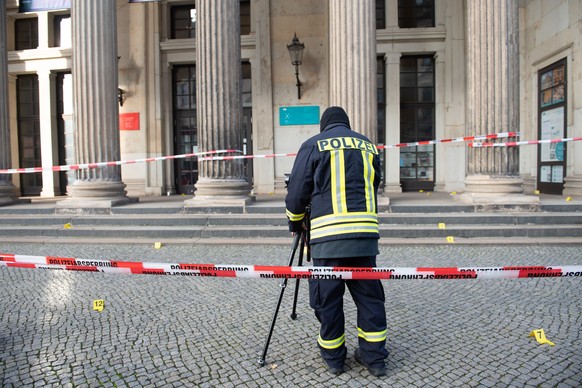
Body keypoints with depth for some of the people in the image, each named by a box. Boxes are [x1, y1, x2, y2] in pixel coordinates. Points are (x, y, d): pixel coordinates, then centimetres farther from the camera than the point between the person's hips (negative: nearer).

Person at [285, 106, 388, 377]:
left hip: (328, 235, -3)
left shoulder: (313, 145, 5)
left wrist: (295, 224, 21)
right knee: (369, 295, 13)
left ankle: (333, 357, 21)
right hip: (366, 232, 4)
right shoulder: (368, 145, 16)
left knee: (328, 298, 8)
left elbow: (296, 193, 4)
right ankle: (374, 357, 21)